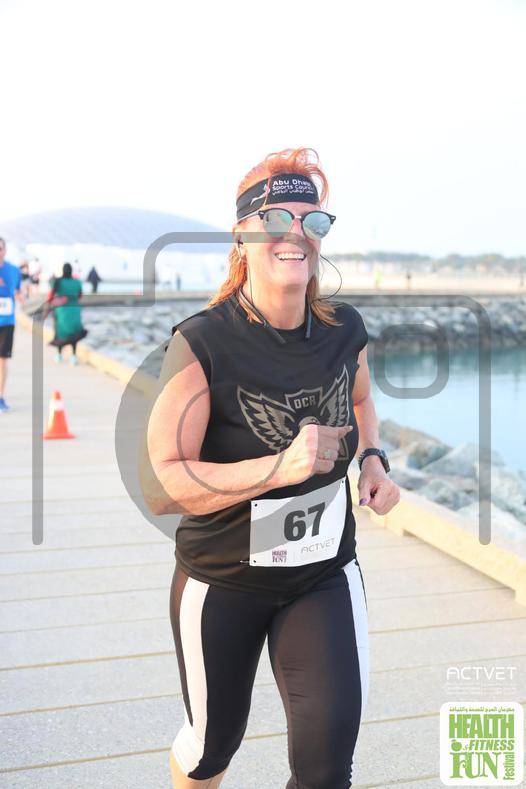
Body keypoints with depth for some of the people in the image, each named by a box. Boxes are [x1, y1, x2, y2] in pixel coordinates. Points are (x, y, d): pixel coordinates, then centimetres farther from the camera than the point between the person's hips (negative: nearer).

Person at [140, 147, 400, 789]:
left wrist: (372, 458, -1)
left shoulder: (345, 329, -7)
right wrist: (281, 468, -35)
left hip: (326, 573, 3)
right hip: (222, 583, -3)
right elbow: (158, 486, -26)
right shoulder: (203, 343, -22)